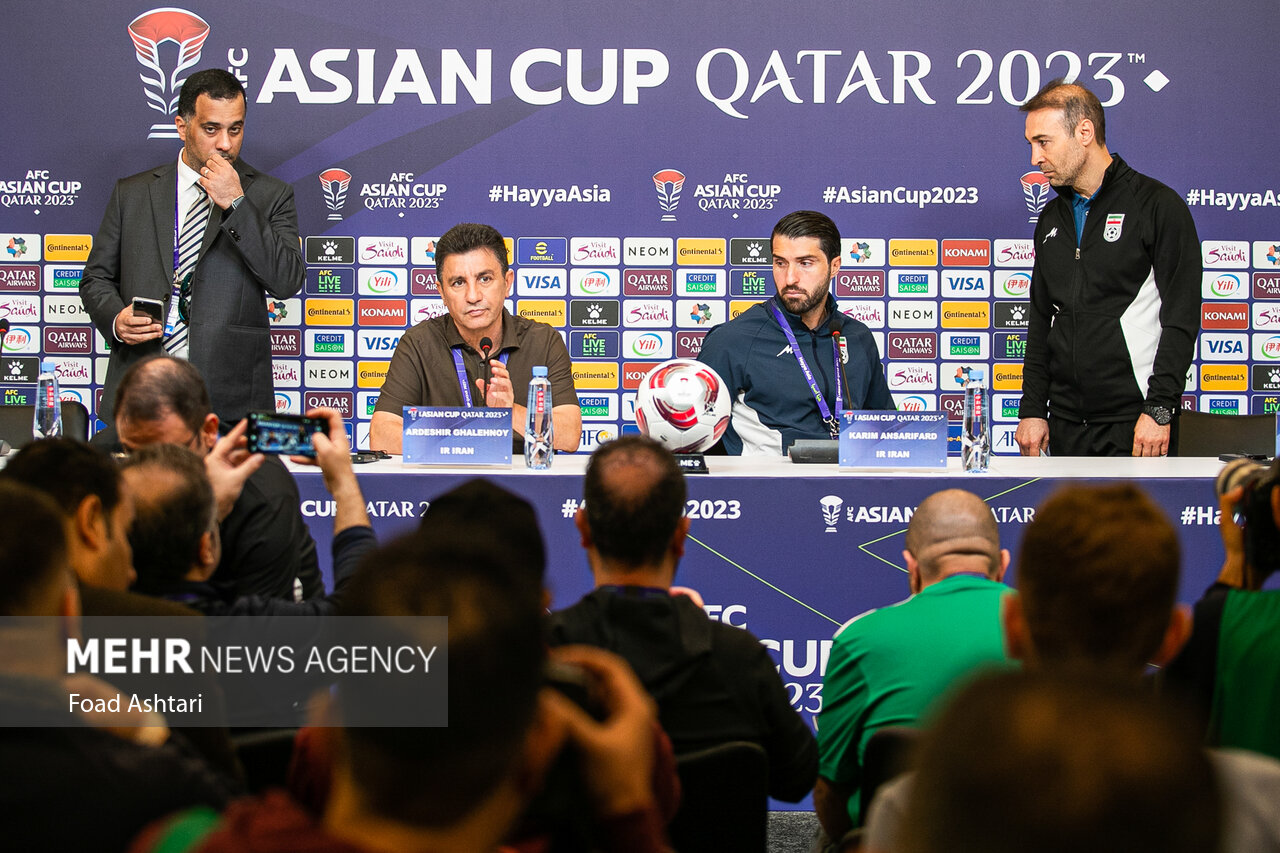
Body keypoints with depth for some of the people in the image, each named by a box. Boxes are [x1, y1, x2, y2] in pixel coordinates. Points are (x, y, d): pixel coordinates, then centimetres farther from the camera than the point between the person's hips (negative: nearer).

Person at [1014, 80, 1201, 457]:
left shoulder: (1157, 205, -4)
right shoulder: (1052, 218, 16)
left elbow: (1181, 317, -9)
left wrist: (1159, 410, -16)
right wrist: (1032, 409, 11)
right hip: (1067, 424, 6)